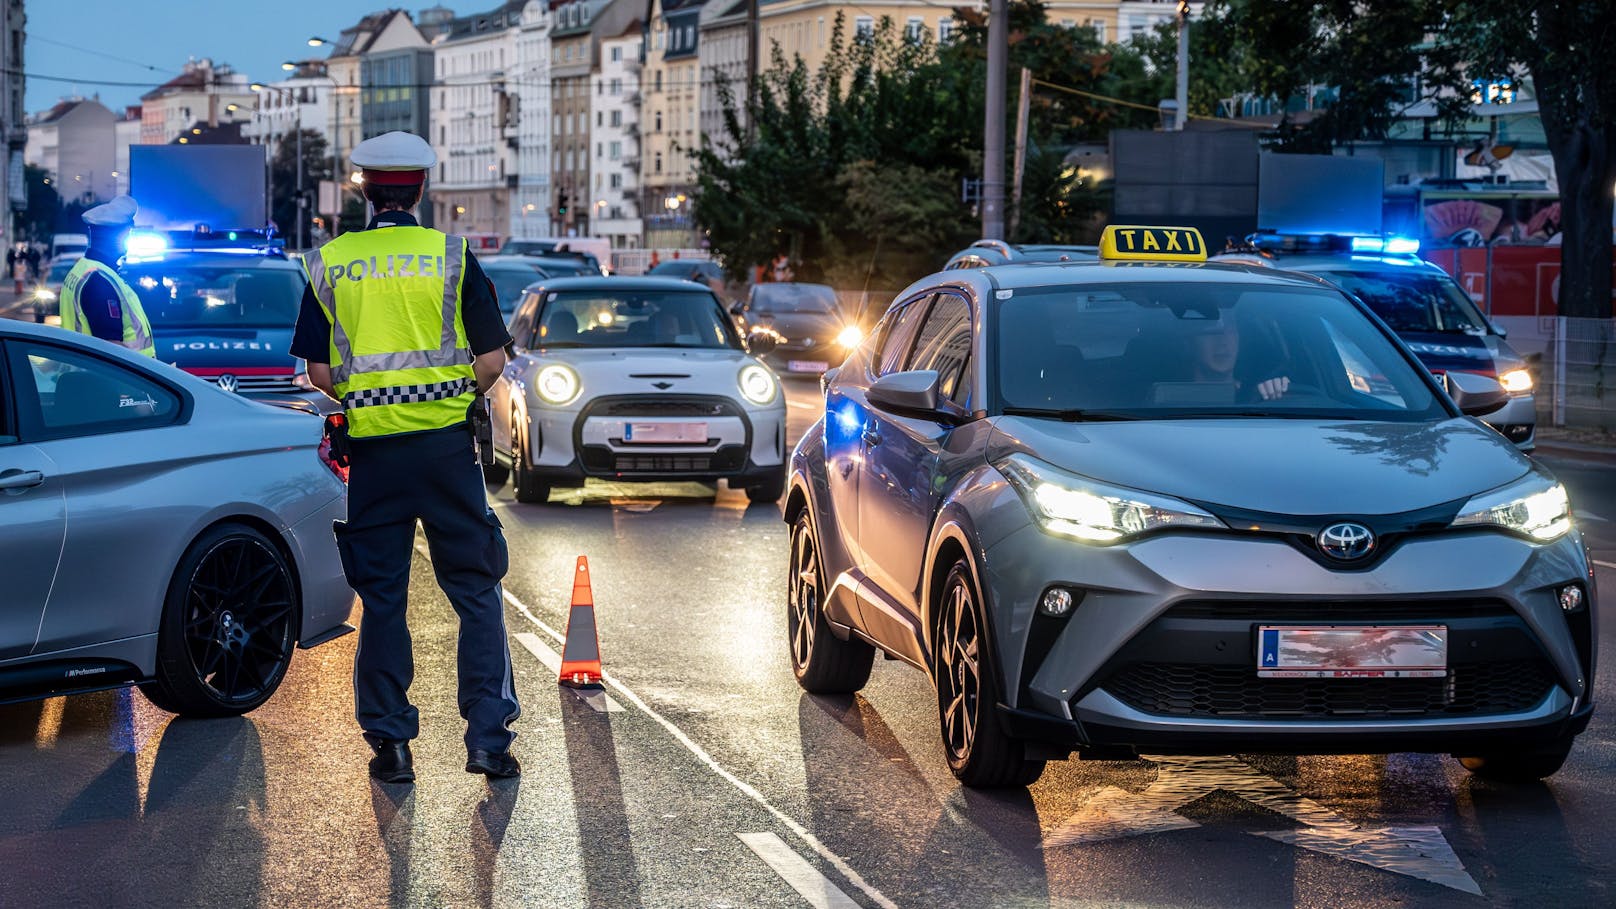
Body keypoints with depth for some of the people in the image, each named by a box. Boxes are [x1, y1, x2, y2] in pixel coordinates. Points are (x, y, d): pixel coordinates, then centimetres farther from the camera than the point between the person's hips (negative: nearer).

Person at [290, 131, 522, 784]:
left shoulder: (329, 263, 2)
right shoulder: (451, 256, -2)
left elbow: (319, 372, 2)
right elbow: (491, 362, -3)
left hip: (372, 448, 1)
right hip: (446, 441, -1)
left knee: (381, 599, 9)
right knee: (476, 592, 7)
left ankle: (390, 743, 11)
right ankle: (487, 737, 3)